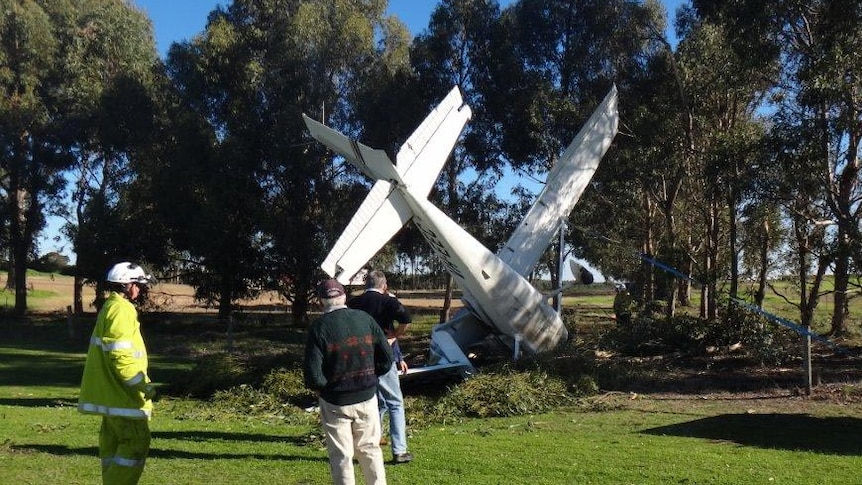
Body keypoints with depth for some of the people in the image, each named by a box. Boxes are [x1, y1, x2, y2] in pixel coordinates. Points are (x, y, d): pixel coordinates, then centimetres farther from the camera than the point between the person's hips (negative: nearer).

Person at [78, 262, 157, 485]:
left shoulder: (112, 307, 16)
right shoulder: (121, 311, -17)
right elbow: (121, 357, -24)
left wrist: (141, 382, 23)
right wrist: (144, 385, -20)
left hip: (113, 393, 11)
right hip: (123, 394, -11)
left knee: (114, 444, 15)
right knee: (137, 443, -8)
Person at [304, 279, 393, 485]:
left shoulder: (319, 326, -14)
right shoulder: (365, 319, -3)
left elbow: (312, 373, -18)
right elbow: (386, 358, 0)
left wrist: (320, 387, 1)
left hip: (335, 402, -3)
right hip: (367, 398, 3)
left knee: (341, 456, 9)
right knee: (370, 449, 19)